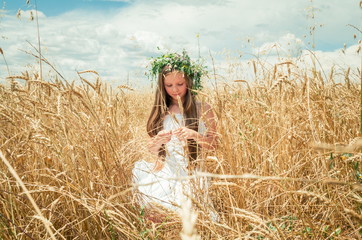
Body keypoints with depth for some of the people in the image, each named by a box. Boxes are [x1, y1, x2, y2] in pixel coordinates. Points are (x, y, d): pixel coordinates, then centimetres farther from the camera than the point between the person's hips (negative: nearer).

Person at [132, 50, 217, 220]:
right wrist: (158, 141, -13)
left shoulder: (203, 109, 3)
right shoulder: (161, 112, 12)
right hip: (166, 170, 4)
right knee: (140, 169, -27)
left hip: (193, 172, -4)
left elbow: (213, 145, 1)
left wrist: (195, 136, -18)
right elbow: (152, 151, 11)